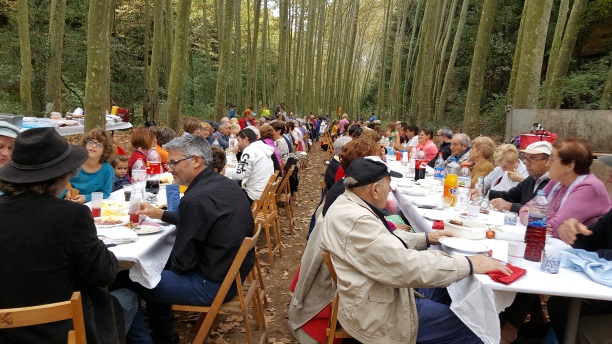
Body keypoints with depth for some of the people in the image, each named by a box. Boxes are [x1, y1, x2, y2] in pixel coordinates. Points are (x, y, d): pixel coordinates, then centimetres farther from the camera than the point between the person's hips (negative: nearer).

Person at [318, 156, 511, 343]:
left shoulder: (348, 204, 1)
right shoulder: (356, 222, -31)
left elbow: (386, 239, 16)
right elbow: (410, 265, -32)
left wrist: (425, 239, 10)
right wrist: (469, 265, -22)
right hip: (376, 314, -10)